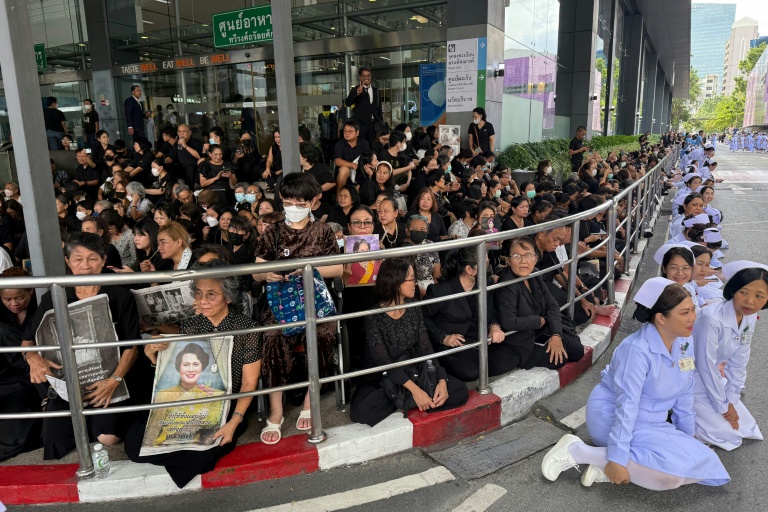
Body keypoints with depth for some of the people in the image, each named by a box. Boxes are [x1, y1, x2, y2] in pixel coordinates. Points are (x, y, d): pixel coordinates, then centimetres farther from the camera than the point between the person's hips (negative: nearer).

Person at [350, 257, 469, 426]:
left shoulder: (413, 308, 0)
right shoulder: (374, 315, -17)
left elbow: (425, 347, -4)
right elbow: (382, 360, -24)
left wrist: (442, 380, -20)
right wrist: (414, 390, -33)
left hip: (414, 373, 4)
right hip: (384, 378, -4)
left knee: (460, 392, -14)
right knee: (361, 409, -34)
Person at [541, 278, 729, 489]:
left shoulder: (684, 343, -3)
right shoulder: (638, 349, -27)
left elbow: (684, 394, 8)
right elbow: (626, 405, -30)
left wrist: (689, 435, 15)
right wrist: (617, 459, -30)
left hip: (649, 423, 9)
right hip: (613, 419, -9)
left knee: (698, 463, -4)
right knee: (674, 467, -25)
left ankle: (607, 468, -8)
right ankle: (577, 451, -17)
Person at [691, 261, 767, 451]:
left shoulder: (750, 318, -7)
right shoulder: (712, 318, -31)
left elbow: (738, 363, 1)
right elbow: (706, 365, -24)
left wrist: (731, 401, -1)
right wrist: (722, 407, -13)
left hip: (713, 378, 8)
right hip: (690, 377, -7)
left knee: (745, 426, 8)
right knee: (728, 435, -9)